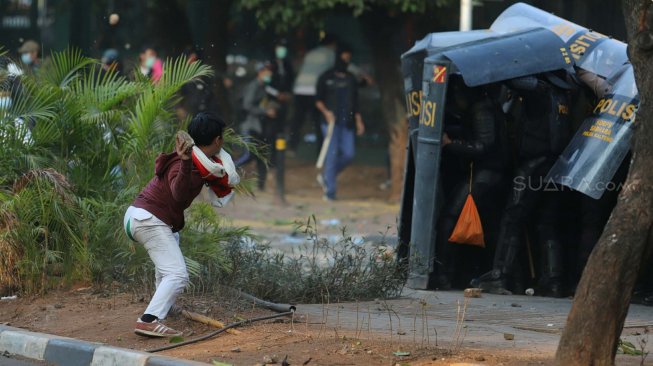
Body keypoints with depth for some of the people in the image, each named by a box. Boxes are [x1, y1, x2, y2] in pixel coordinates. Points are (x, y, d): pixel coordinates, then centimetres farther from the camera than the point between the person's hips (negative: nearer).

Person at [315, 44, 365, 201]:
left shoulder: (351, 79, 15)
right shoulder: (326, 78, 3)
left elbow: (355, 102, 19)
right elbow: (318, 100, 3)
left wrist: (358, 121, 13)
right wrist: (326, 112, -14)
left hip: (347, 123, 4)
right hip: (331, 122, -4)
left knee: (348, 154, -4)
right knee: (332, 154, -8)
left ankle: (326, 177, 18)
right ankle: (330, 190, -4)